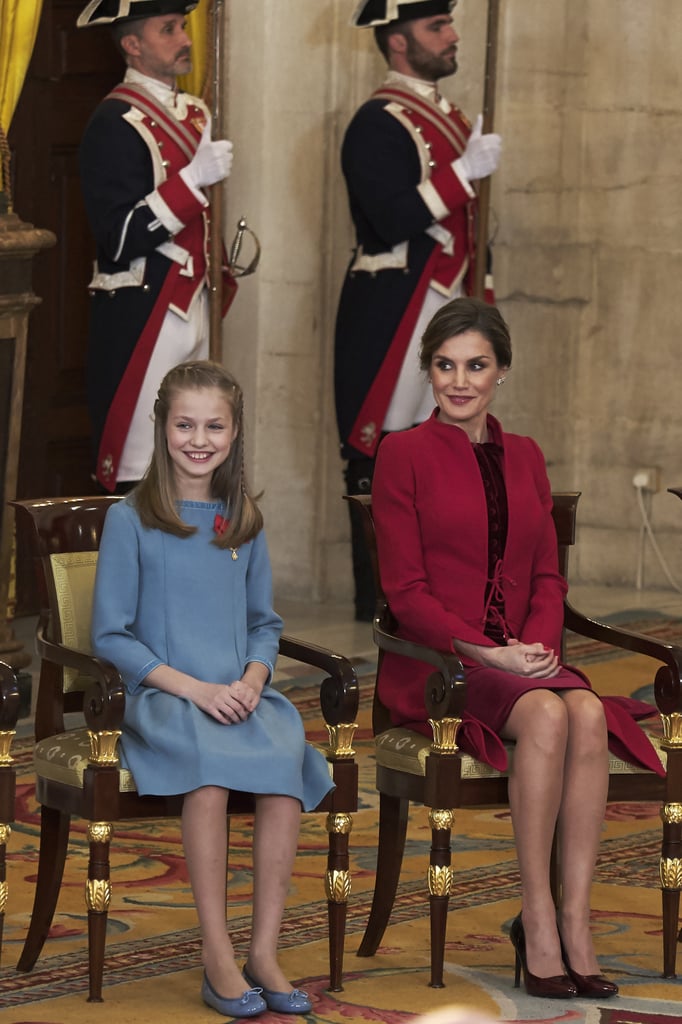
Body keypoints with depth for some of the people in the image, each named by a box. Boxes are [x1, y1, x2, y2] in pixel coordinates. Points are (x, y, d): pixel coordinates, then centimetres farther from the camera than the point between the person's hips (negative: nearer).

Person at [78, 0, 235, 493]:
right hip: (141, 317, -8)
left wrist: (223, 267, 13)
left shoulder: (194, 113, 13)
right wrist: (194, 178, -25)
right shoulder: (116, 123, -14)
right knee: (140, 469, -6)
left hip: (192, 306, 8)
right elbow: (119, 239, -20)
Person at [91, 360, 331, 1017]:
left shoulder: (244, 523, 15)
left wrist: (251, 680, -3)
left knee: (285, 763, -30)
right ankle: (216, 957, -29)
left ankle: (264, 953, -24)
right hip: (161, 694, -4)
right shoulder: (130, 519, 2)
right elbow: (110, 635, -1)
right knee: (209, 767, -36)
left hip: (240, 693, 4)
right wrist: (192, 688, -12)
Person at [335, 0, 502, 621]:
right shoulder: (379, 124, -12)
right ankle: (378, 599, -2)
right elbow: (394, 220, -22)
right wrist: (466, 170, -21)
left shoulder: (449, 120, 17)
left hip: (444, 308, 9)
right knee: (381, 453, -5)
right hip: (392, 312, -9)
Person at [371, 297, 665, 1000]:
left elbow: (547, 577, 14)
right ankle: (537, 921, -28)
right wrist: (486, 652, -16)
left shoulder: (524, 457, 17)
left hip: (522, 658, 4)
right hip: (435, 661, -4)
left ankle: (575, 925, -32)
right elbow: (405, 592, -5)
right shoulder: (404, 454, 1)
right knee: (545, 714, -34)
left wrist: (539, 643, -7)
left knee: (589, 713, -30)